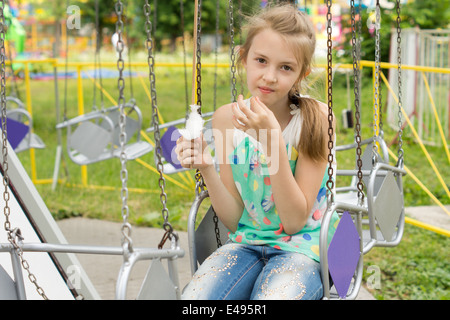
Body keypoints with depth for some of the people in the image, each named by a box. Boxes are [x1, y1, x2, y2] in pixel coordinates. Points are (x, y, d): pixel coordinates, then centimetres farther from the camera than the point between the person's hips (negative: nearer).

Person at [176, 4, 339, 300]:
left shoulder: (315, 119, -11)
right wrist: (207, 168, -17)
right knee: (193, 299, -27)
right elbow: (233, 219, 2)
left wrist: (272, 138, -23)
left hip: (301, 246, -2)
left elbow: (295, 221, -13)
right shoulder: (226, 118, -1)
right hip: (246, 243, 3)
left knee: (271, 297, -34)